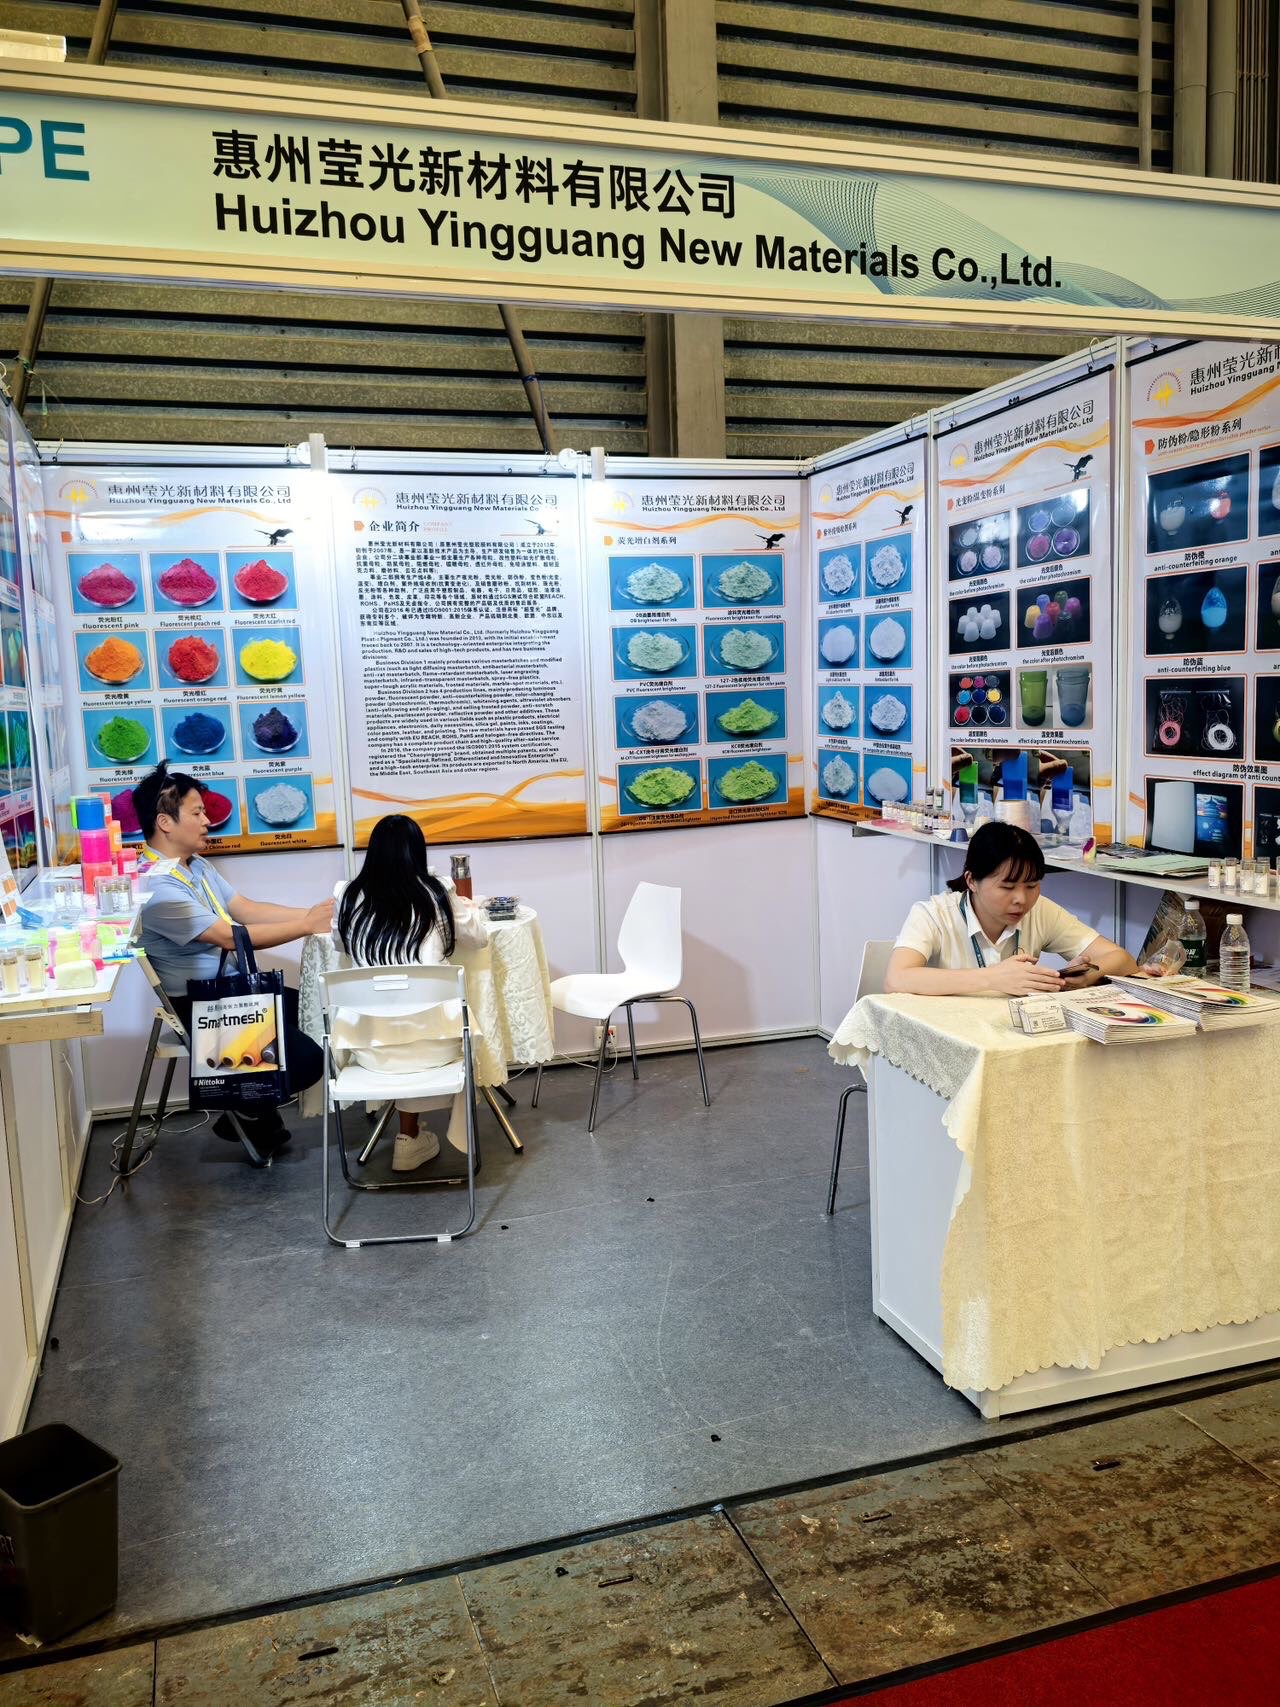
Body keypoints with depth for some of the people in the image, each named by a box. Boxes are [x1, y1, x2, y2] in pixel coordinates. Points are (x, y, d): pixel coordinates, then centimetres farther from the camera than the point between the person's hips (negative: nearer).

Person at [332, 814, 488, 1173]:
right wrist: (466, 908, 33)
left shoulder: (349, 897, 1)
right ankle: (410, 1139, 38)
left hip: (368, 1044, 2)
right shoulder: (436, 894, -3)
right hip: (432, 1041, -2)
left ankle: (412, 1136, 36)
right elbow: (478, 936, 13)